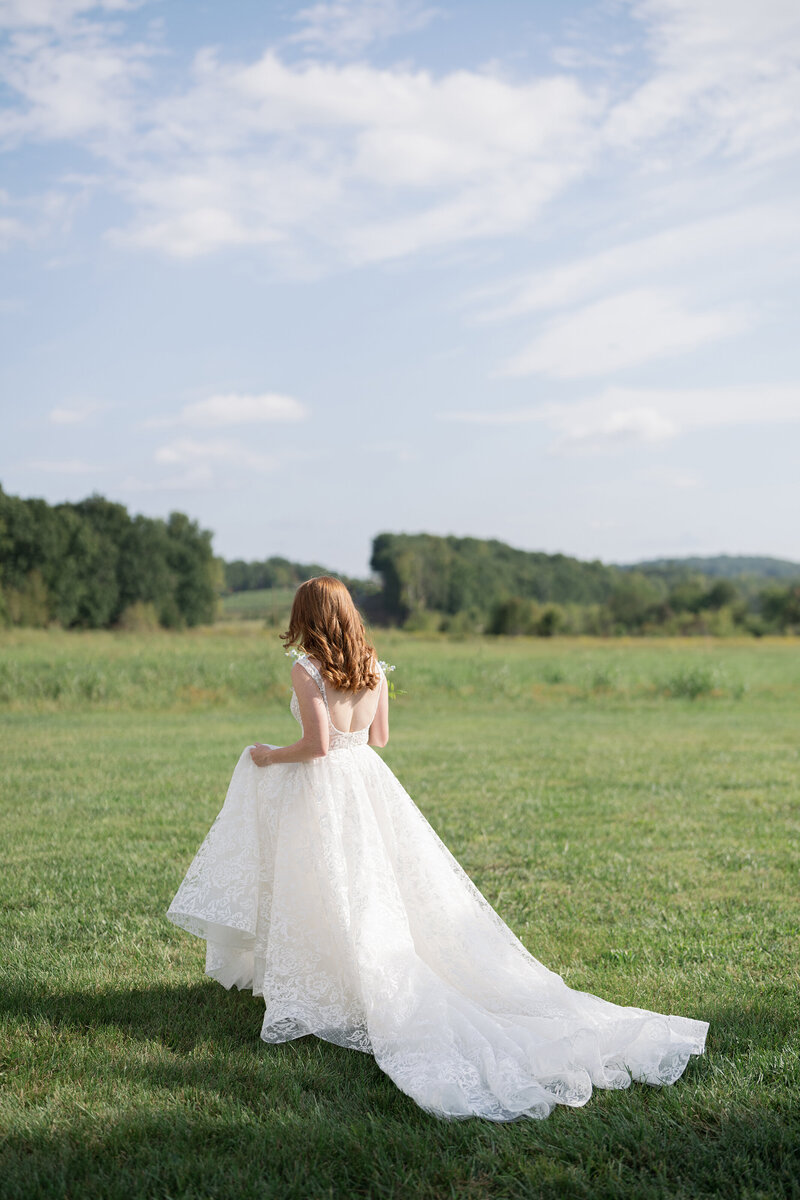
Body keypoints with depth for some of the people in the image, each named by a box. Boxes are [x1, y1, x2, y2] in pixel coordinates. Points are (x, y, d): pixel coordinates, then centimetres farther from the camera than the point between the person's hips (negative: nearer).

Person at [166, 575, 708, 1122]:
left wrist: (270, 757, -4)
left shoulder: (307, 671, -15)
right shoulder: (373, 668, 3)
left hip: (322, 788, -6)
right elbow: (378, 737, 10)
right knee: (380, 886, 13)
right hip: (369, 781, 6)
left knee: (335, 897, 1)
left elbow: (317, 745, -20)